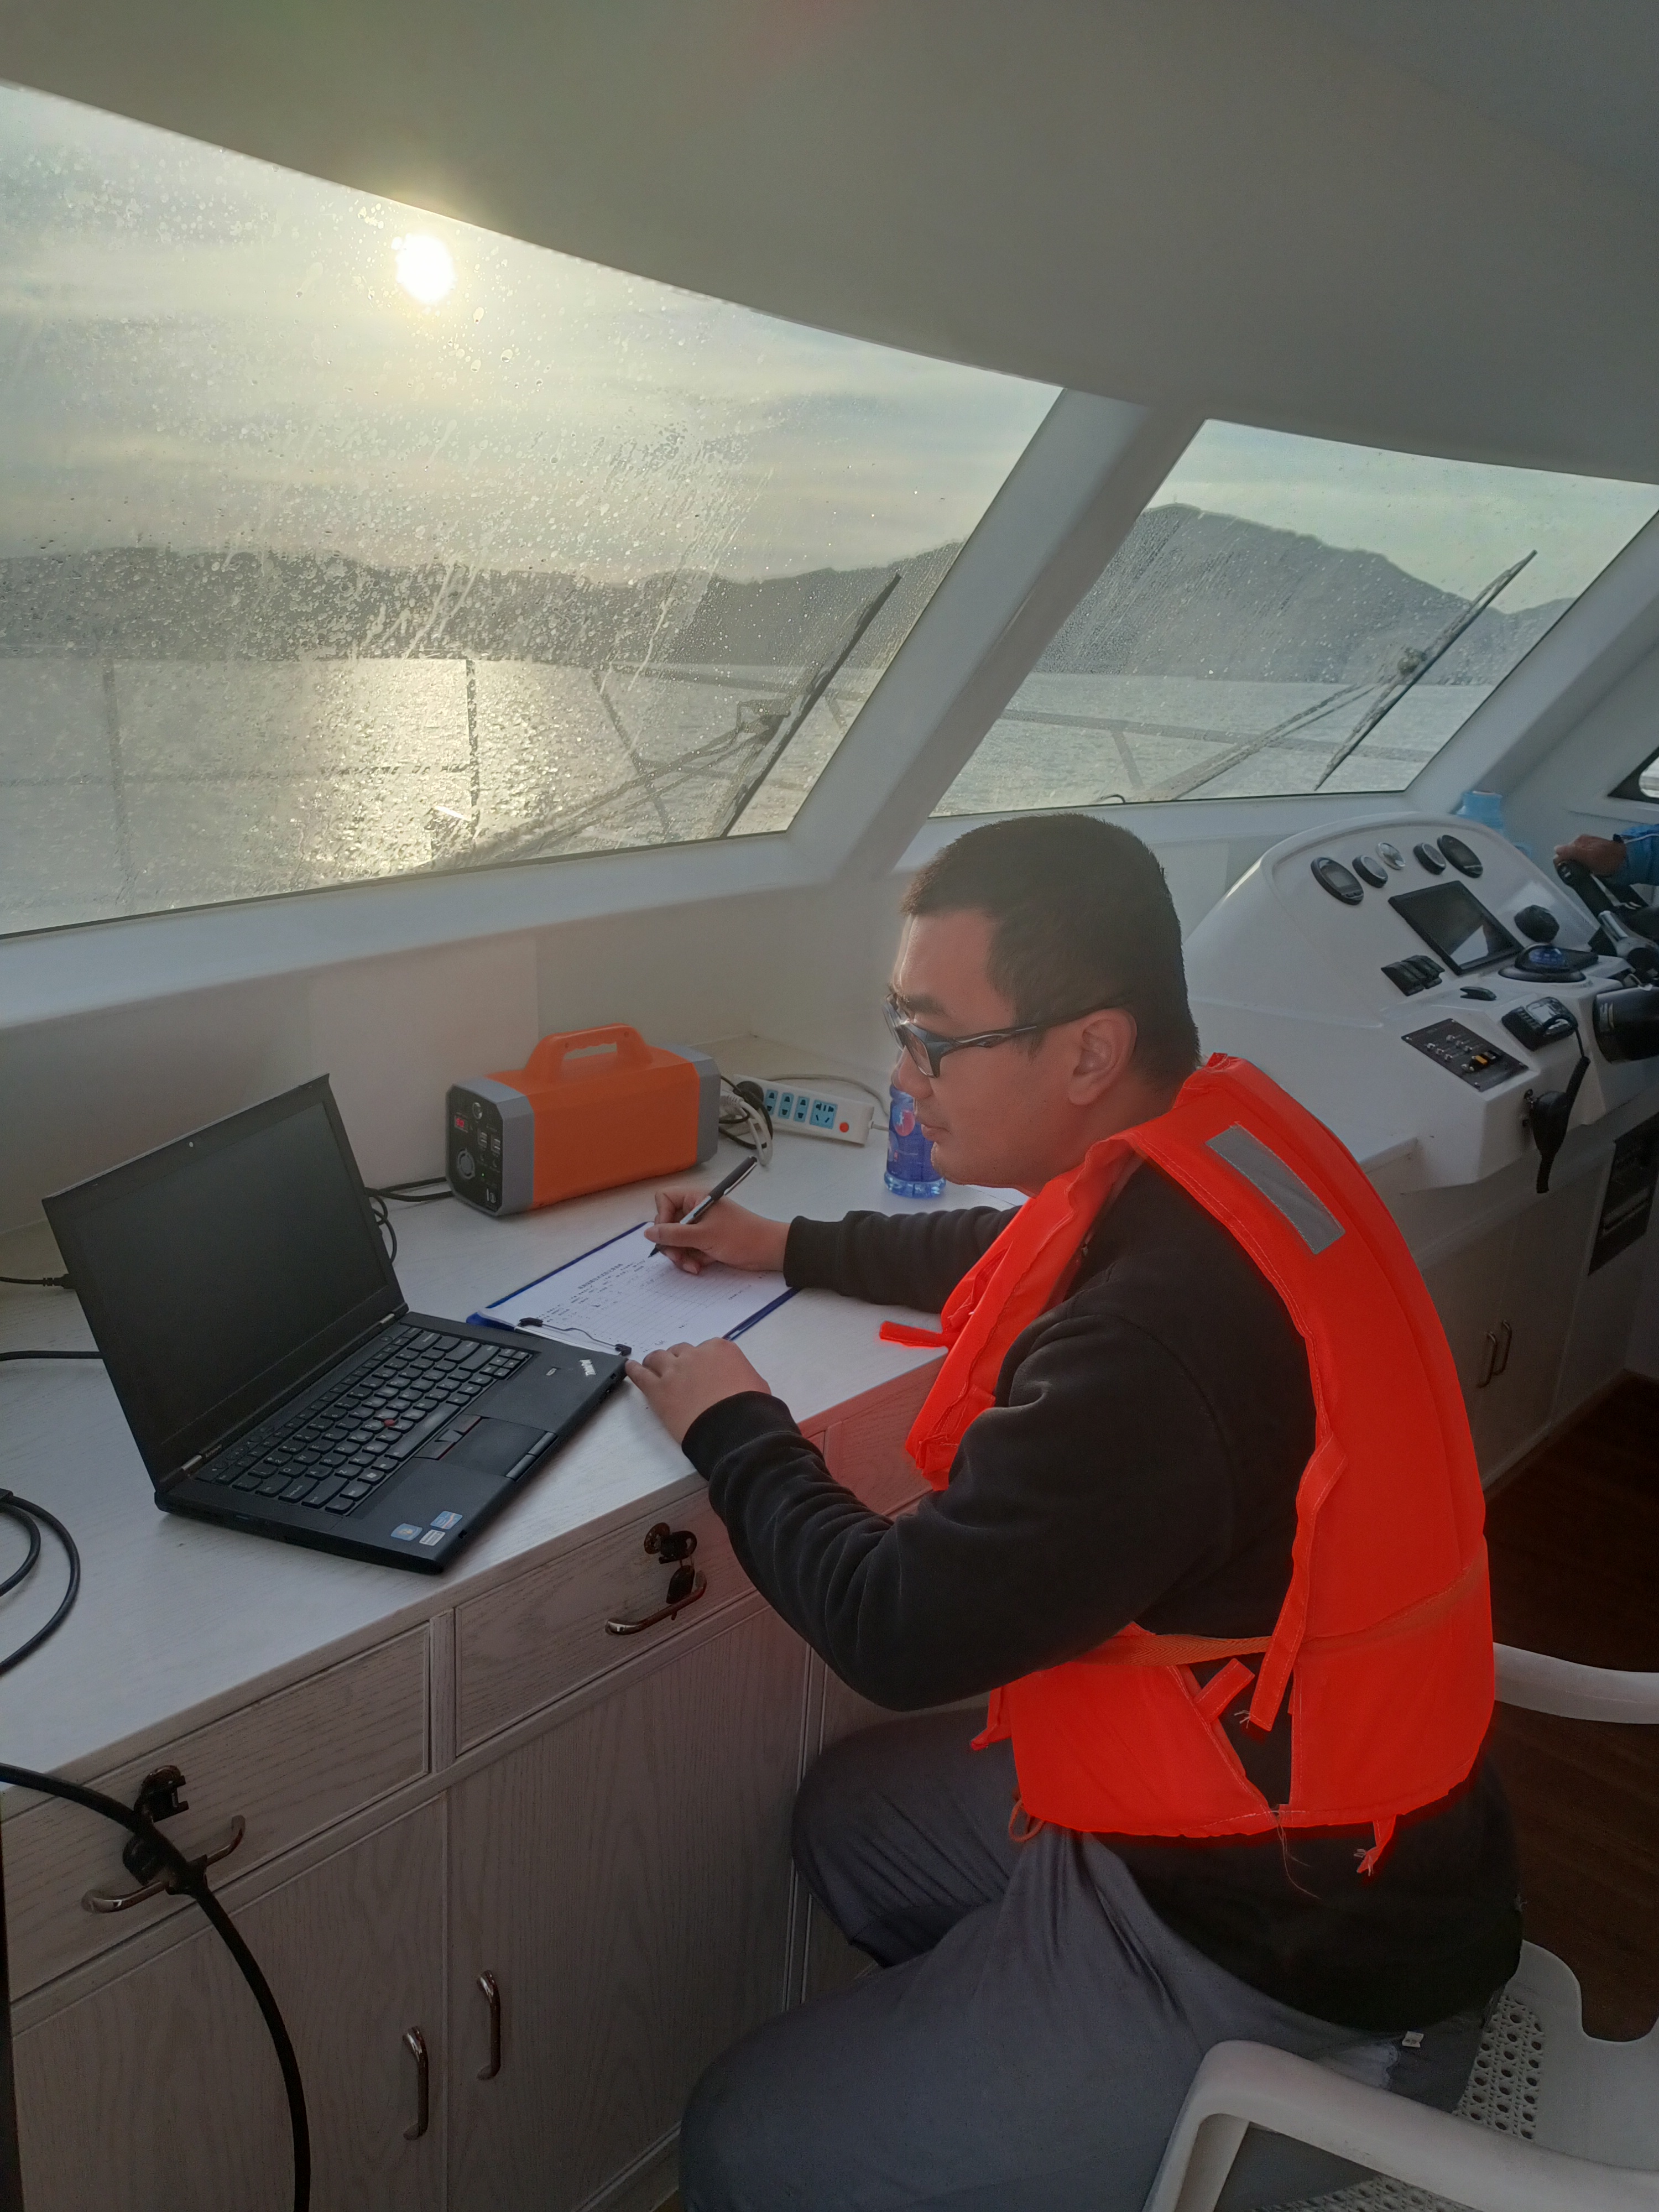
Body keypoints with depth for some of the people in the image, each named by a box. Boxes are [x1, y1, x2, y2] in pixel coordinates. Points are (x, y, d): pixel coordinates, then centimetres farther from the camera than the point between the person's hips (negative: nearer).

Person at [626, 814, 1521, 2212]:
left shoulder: (1159, 1347, -35)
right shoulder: (1227, 1130, -7)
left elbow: (899, 1632, -24)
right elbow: (1026, 1261, 15)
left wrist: (732, 1432, -8)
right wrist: (792, 1248, 19)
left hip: (1286, 1968, -9)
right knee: (852, 1815, 23)